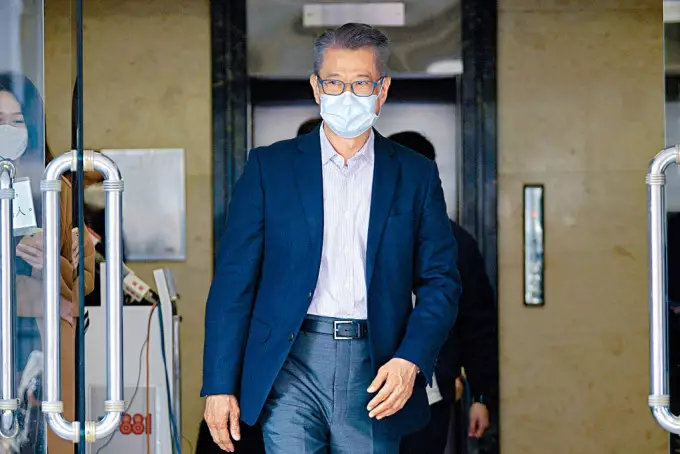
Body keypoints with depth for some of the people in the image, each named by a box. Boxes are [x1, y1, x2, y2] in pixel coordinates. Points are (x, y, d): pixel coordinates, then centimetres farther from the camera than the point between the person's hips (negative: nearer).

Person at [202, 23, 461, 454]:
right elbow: (234, 279, 4)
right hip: (291, 368, -1)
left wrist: (411, 360, -9)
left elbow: (441, 282, 8)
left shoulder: (416, 175, 9)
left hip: (375, 373, 1)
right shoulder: (269, 167, 6)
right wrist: (220, 385, -2)